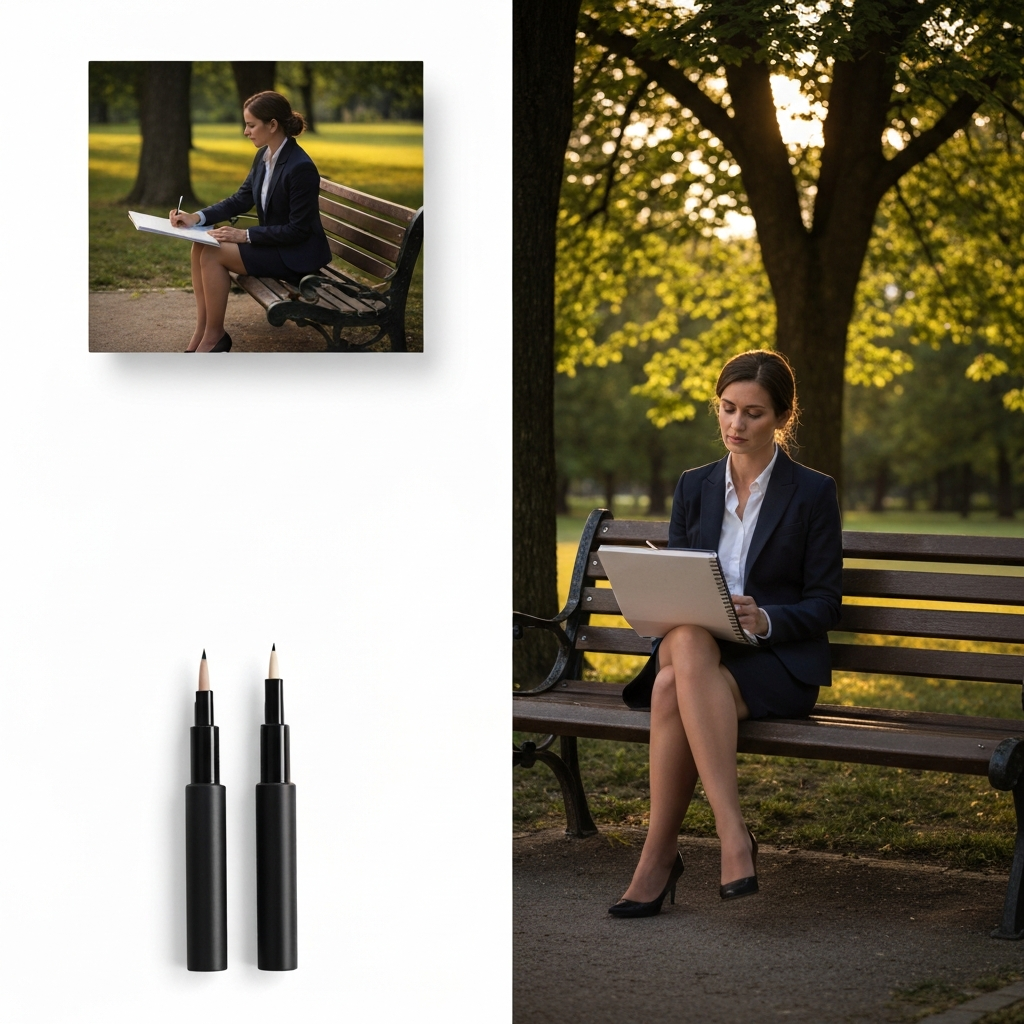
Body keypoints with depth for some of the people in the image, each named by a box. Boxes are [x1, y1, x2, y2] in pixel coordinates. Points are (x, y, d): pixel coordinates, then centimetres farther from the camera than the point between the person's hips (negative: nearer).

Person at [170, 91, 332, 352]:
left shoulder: (301, 168, -24)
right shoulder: (264, 156, 3)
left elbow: (298, 230, -22)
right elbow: (241, 199, 10)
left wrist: (246, 235, -23)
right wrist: (197, 217, -4)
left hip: (297, 256, -9)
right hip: (272, 242, 9)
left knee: (213, 254, -18)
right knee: (200, 247, -6)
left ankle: (214, 335, -4)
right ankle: (202, 331, -4)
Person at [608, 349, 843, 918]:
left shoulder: (813, 493, 2)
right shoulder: (694, 487, 15)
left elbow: (825, 604, -1)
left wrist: (766, 620, -20)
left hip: (778, 664, -3)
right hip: (697, 649, 3)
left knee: (674, 690, -34)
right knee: (686, 638, -36)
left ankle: (659, 852, -26)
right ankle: (733, 836, -40)